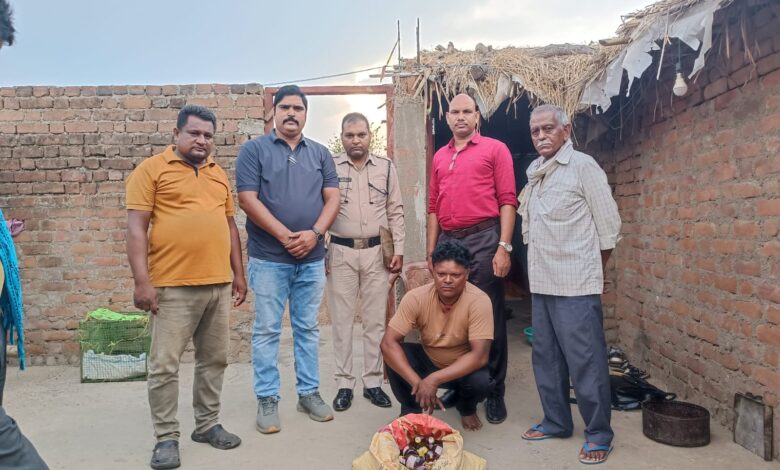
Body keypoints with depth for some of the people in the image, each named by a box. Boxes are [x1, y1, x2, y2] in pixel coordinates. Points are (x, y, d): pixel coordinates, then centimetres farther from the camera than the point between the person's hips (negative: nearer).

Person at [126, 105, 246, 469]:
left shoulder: (219, 174, 16)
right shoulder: (151, 169, -1)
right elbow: (136, 228, -8)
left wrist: (238, 274, 15)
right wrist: (142, 281, -15)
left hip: (218, 284, 6)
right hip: (173, 286, -5)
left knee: (214, 360, 13)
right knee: (164, 365, 1)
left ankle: (207, 424, 28)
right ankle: (166, 437, 15)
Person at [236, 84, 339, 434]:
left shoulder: (320, 153, 12)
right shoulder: (254, 150, 0)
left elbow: (332, 198, 5)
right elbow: (248, 199, -9)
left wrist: (314, 233, -12)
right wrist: (285, 236, -15)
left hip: (312, 258, 4)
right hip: (269, 258, -3)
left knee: (308, 328, 11)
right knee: (267, 331, 4)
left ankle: (309, 393, 23)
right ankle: (267, 399, 15)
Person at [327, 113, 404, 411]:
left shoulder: (386, 167, 6)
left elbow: (396, 212, 6)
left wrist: (399, 250, 0)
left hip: (376, 252, 1)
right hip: (340, 252, -1)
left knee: (375, 320, 6)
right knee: (342, 320, 5)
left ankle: (373, 382, 18)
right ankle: (344, 384, 16)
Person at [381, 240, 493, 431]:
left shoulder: (479, 301, -28)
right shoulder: (416, 297, -23)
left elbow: (480, 356, -32)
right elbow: (388, 343, -27)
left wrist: (434, 380, -41)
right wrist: (417, 383, -38)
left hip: (464, 366, -1)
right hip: (428, 360, 1)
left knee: (481, 382, -33)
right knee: (394, 352, -26)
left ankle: (467, 408, 6)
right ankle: (411, 410, 0)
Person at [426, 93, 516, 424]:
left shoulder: (495, 149, 3)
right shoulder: (439, 157, 17)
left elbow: (507, 201, -4)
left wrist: (504, 247, -12)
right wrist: (431, 250, 12)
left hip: (483, 239, -5)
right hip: (448, 242, 5)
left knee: (489, 318, 0)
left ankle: (494, 393, 12)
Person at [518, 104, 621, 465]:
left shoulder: (583, 166, -6)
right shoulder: (534, 173, 13)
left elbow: (608, 224, -4)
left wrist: (592, 269, 4)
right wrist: (537, 262, 14)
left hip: (575, 285, -7)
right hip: (541, 283, 7)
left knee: (585, 360, -2)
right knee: (546, 357, 14)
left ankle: (598, 433, 12)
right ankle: (556, 421, 28)